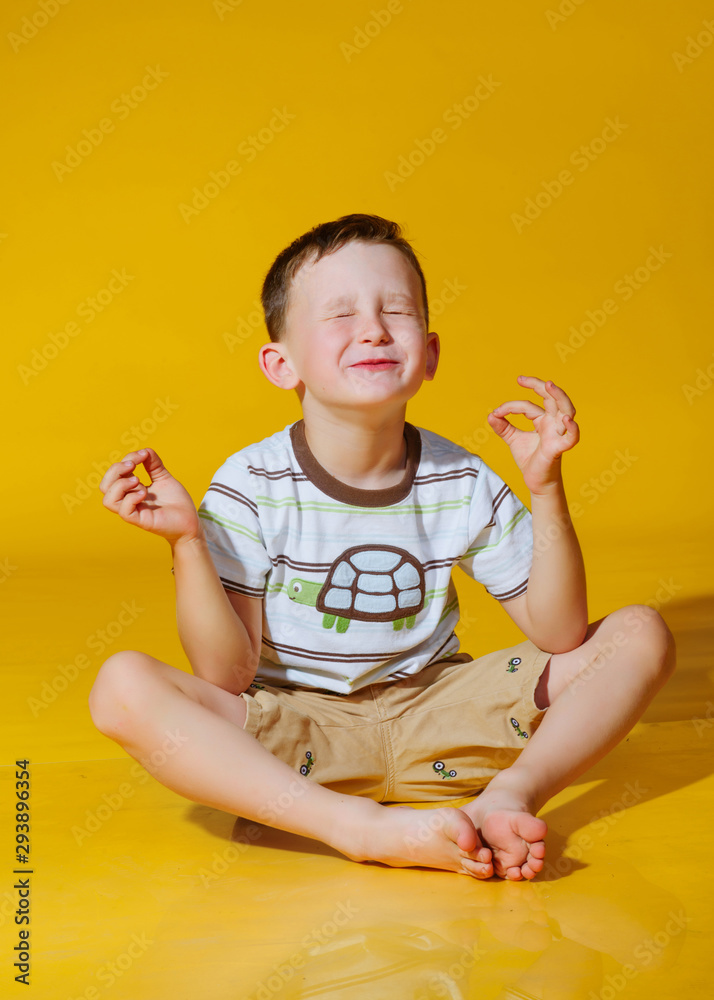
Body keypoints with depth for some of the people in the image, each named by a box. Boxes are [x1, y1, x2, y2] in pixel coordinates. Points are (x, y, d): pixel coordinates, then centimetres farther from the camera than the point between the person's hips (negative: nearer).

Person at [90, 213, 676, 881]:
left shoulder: (463, 484, -6)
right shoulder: (252, 487, -12)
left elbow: (558, 633, -8)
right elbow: (227, 674, -14)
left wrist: (546, 489, -17)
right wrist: (187, 543, -27)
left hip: (433, 717, 2)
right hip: (293, 737, -2)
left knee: (641, 635, -7)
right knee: (123, 686, -30)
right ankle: (362, 828, -32)